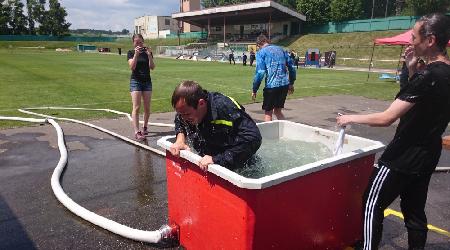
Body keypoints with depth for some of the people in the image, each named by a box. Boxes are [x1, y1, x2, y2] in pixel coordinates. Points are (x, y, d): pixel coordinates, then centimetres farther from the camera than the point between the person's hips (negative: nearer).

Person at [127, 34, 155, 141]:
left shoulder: (147, 52, 7)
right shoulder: (131, 53, 2)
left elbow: (152, 67, -4)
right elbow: (132, 67, -13)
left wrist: (149, 55, -17)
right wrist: (136, 54, -22)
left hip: (147, 81, 3)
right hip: (135, 81, -3)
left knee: (147, 108, 5)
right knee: (136, 107, -10)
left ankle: (145, 127, 25)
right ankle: (137, 132, -14)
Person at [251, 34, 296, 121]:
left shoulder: (261, 53, -1)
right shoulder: (281, 49, 16)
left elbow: (260, 72, -11)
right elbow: (291, 67, 15)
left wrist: (254, 90, -5)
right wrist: (291, 83, 24)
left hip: (271, 85, -6)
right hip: (285, 84, 6)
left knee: (268, 113, 9)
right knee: (278, 110, 20)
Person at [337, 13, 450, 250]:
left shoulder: (429, 76, -23)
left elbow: (386, 118, -25)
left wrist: (351, 118, -10)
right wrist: (412, 70, 6)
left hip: (404, 157, -9)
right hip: (426, 156, 9)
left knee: (373, 205, 2)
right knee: (414, 211, 18)